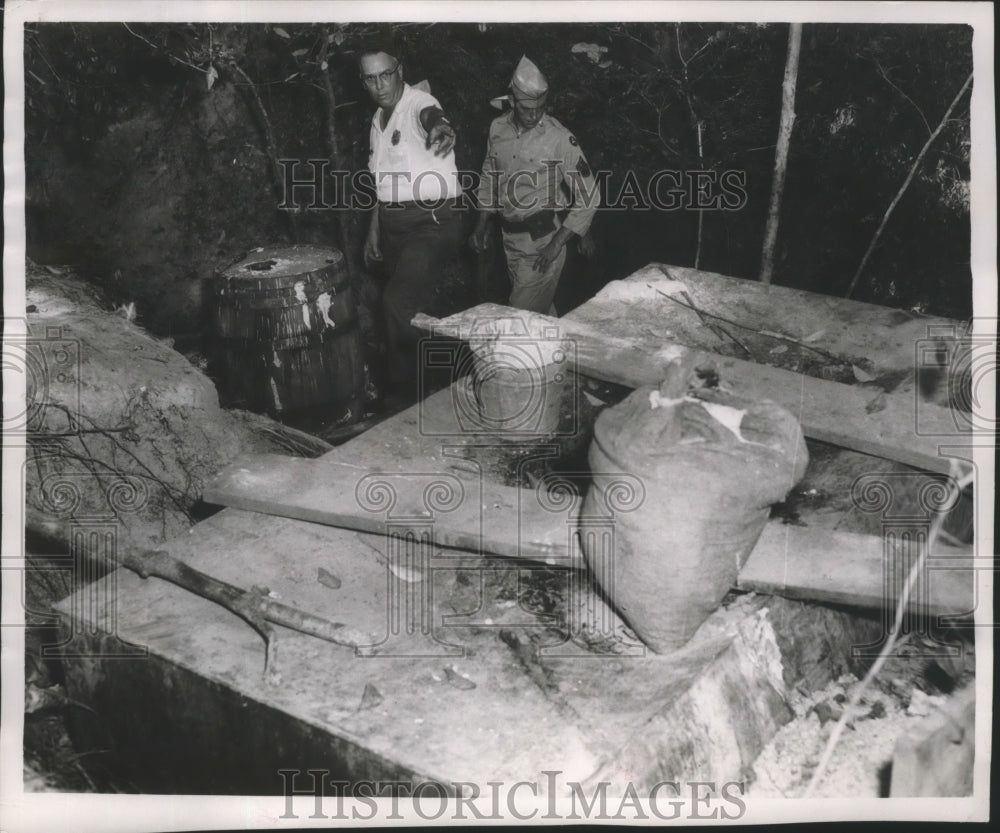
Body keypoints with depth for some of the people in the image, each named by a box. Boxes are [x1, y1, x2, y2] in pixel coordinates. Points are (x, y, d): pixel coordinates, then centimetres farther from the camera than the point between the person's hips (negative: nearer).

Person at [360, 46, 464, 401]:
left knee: (398, 302, -19)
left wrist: (441, 129, -61)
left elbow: (433, 117, -38)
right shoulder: (379, 119, 15)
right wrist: (374, 232, 21)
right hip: (394, 225, 8)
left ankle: (407, 389, -4)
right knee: (410, 305, 13)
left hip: (432, 222, -8)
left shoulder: (420, 103, -11)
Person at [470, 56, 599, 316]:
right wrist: (482, 223, 12)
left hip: (543, 241, -5)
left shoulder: (561, 139, -15)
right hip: (509, 237, 6)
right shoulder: (498, 128, 2)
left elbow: (588, 197, -13)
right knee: (541, 310, 17)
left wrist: (556, 245, -18)